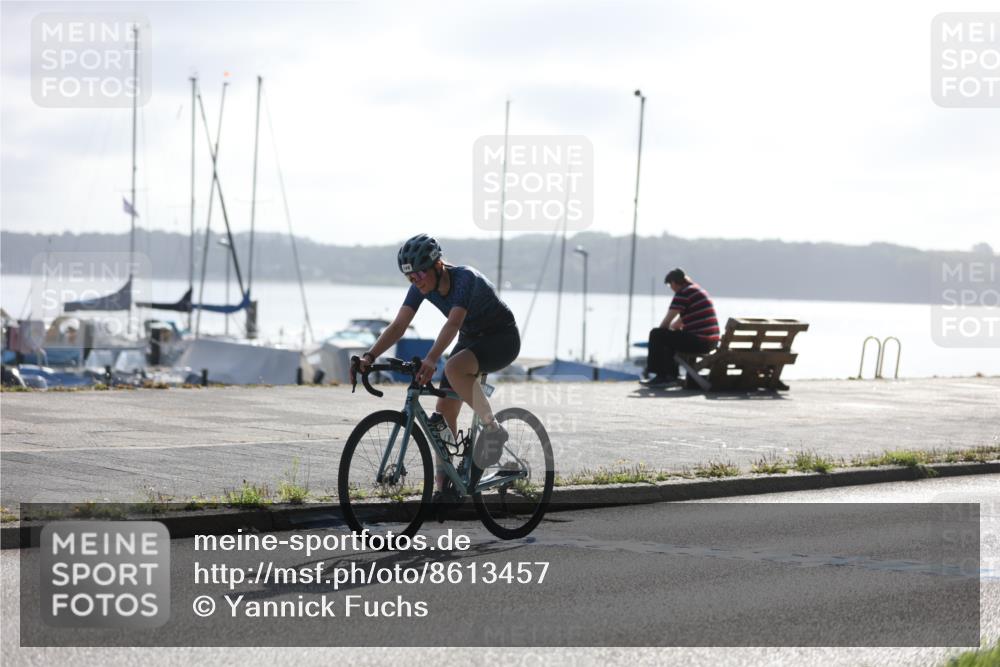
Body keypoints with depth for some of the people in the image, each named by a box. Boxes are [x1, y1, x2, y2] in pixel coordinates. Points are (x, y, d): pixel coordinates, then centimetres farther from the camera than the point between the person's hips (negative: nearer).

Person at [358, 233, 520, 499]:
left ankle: (493, 427, -19)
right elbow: (398, 326, -16)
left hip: (502, 339, -8)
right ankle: (443, 485, 7)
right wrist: (369, 356, -31)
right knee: (444, 411, -2)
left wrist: (431, 360, -58)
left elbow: (453, 323, -44)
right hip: (471, 339, 8)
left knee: (454, 368, -36)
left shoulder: (465, 278, -30)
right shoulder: (421, 287, -10)